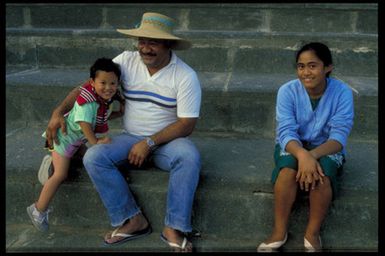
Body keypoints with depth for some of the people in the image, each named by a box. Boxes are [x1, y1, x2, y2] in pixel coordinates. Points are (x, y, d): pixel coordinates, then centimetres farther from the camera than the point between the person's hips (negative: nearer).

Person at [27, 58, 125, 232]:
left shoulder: (107, 97, -6)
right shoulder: (88, 100, -33)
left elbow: (103, 116, 7)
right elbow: (84, 123, -36)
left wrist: (121, 113, -5)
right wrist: (95, 142, -29)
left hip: (78, 138, 9)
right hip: (66, 135, -9)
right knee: (60, 175, -8)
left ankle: (51, 162, 34)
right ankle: (39, 211, 5)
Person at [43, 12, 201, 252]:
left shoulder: (186, 76, -12)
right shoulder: (126, 61, -4)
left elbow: (187, 124, -13)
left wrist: (149, 143, -20)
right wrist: (59, 112, -14)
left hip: (167, 140, -3)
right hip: (132, 138, 3)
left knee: (189, 156, -36)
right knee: (93, 158, -23)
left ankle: (173, 228, -23)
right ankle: (133, 219, -14)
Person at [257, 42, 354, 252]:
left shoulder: (342, 92, -15)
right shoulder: (287, 91, -14)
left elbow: (339, 137, -21)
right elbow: (286, 132, -22)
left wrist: (312, 155, -39)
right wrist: (302, 155, -43)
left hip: (326, 149, 0)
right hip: (292, 146, 0)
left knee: (321, 171, -34)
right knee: (289, 167, -33)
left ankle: (312, 234, -15)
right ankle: (279, 232, -19)